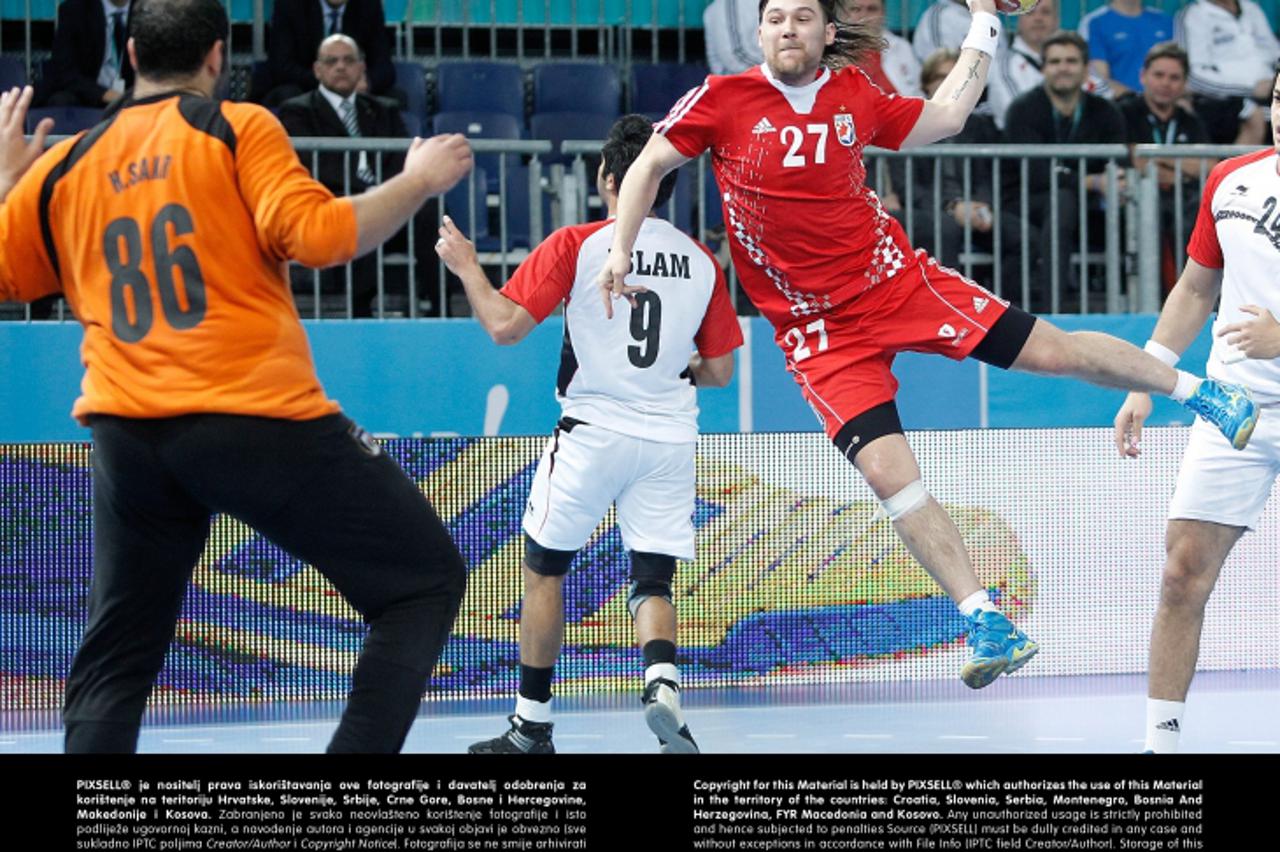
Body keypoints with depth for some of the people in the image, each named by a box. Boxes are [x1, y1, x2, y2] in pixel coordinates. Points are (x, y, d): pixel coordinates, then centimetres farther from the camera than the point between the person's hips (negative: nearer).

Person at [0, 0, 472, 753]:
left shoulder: (65, 167, 14)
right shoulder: (239, 128, 1)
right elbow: (317, 234, -11)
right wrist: (417, 182, 3)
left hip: (128, 436, 5)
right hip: (260, 419, -4)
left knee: (114, 667, 16)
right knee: (426, 578, 6)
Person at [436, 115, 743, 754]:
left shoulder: (577, 245, -8)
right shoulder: (702, 262, 4)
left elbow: (504, 325, -11)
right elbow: (719, 371, 9)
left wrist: (466, 267, 4)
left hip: (593, 431, -3)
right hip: (670, 439, 3)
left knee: (543, 568, 14)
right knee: (652, 584, 7)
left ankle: (532, 725, 17)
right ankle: (663, 682, -24)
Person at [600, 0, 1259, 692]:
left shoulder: (854, 98, 0)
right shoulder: (722, 101, -8)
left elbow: (945, 117, 16)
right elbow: (649, 167, 4)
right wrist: (620, 250, -8)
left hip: (899, 280, 2)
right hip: (821, 333, -2)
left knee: (1054, 350, 1)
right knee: (887, 472, -16)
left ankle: (1198, 389, 25)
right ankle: (986, 624, -10)